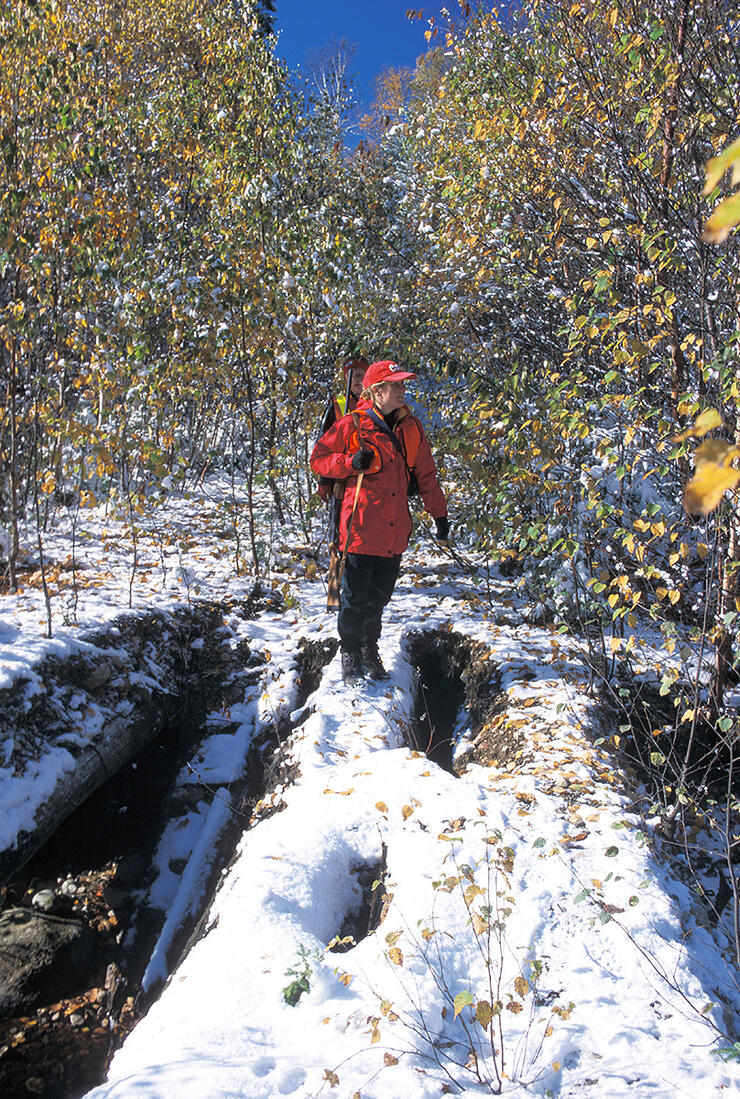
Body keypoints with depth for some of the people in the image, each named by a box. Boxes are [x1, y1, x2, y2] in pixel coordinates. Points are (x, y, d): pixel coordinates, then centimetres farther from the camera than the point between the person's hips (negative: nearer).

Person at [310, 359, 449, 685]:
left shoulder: (410, 428, 9)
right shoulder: (352, 424, -4)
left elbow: (426, 474, 16)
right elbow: (319, 459, 1)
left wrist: (439, 513, 16)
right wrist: (351, 462, -15)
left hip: (395, 530, 4)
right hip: (361, 526, -4)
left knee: (380, 594, 14)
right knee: (356, 595, 2)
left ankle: (370, 649, 30)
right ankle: (350, 654, 19)